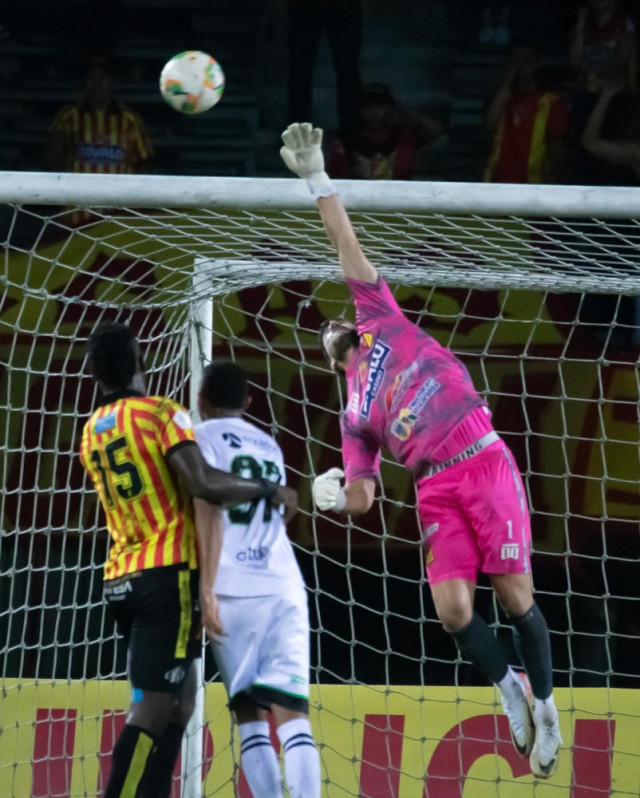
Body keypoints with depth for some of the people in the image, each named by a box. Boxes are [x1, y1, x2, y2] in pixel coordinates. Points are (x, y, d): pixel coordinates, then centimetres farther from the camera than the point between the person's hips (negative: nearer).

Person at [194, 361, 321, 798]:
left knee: (250, 712, 4)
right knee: (292, 711, -5)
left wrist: (205, 587, -15)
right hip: (284, 586, 4)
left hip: (235, 587, -4)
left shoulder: (203, 438, 5)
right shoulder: (269, 446, 23)